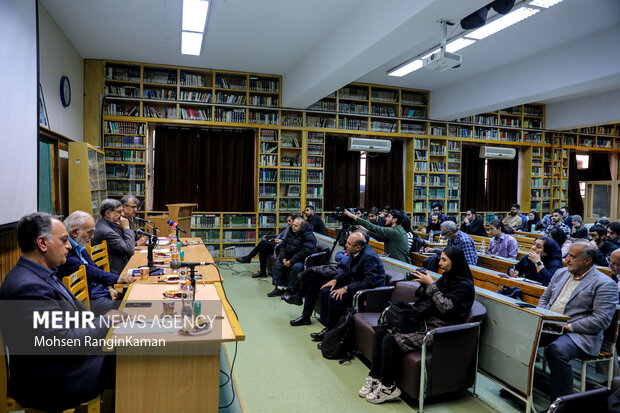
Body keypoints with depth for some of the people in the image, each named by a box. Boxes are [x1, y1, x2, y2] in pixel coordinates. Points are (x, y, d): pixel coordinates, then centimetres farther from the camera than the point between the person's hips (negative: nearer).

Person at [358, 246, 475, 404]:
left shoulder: (465, 286, -11)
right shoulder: (446, 277, 13)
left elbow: (445, 307, -21)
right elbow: (423, 297, 16)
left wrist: (430, 284, -17)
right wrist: (423, 283, -2)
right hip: (423, 321, 9)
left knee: (391, 339, -23)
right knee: (381, 331, -7)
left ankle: (388, 387, -8)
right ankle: (375, 377, 0)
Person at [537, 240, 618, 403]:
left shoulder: (605, 284, -4)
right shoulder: (561, 273, 17)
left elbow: (601, 320, -12)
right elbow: (544, 298, 24)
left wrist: (569, 326, -17)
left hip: (580, 334, -6)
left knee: (556, 350, -36)